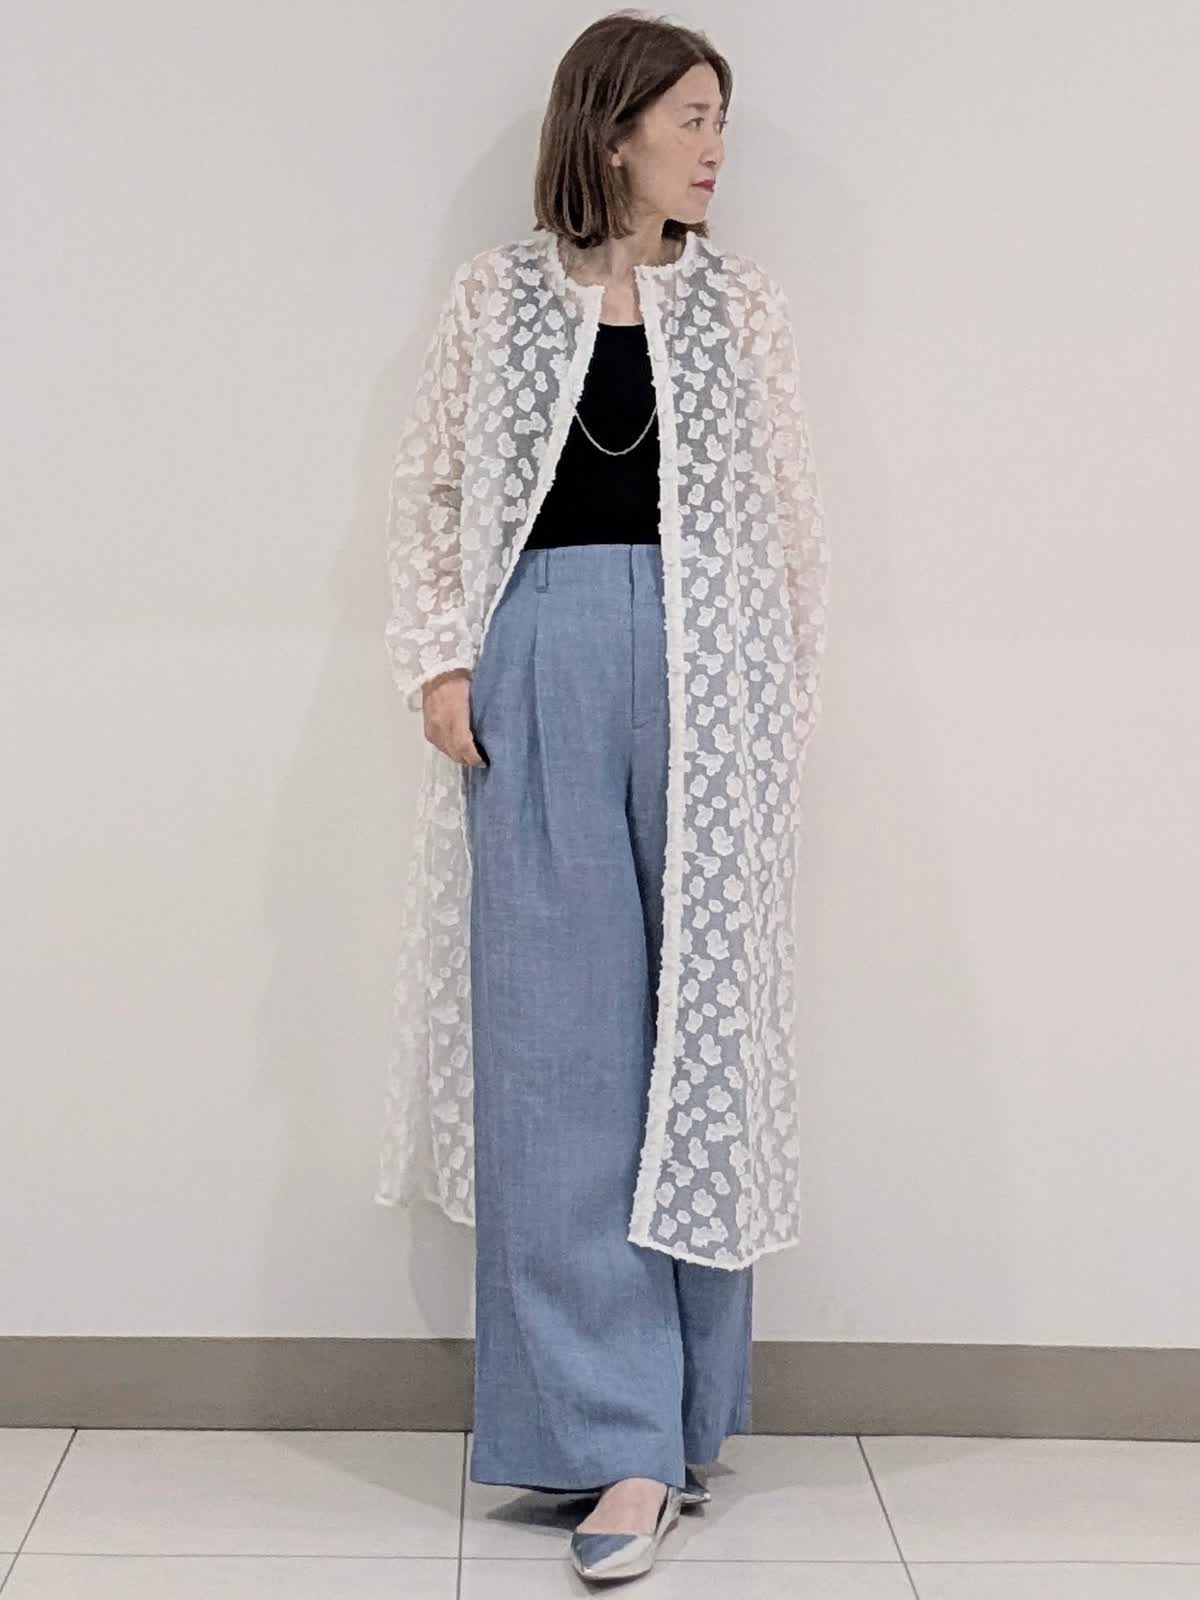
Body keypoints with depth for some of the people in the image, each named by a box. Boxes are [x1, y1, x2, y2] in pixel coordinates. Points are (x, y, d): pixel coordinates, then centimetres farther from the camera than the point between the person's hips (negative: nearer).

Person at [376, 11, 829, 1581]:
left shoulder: (740, 301, 10)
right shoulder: (497, 293, 8)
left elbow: (790, 509, 10)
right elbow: (429, 485, 9)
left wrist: (794, 692, 6)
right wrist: (440, 661, -2)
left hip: (708, 678, 1)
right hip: (539, 674, 0)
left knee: (700, 1028, 3)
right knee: (558, 1041, -3)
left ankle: (685, 1408, 16)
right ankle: (624, 1439, 4)